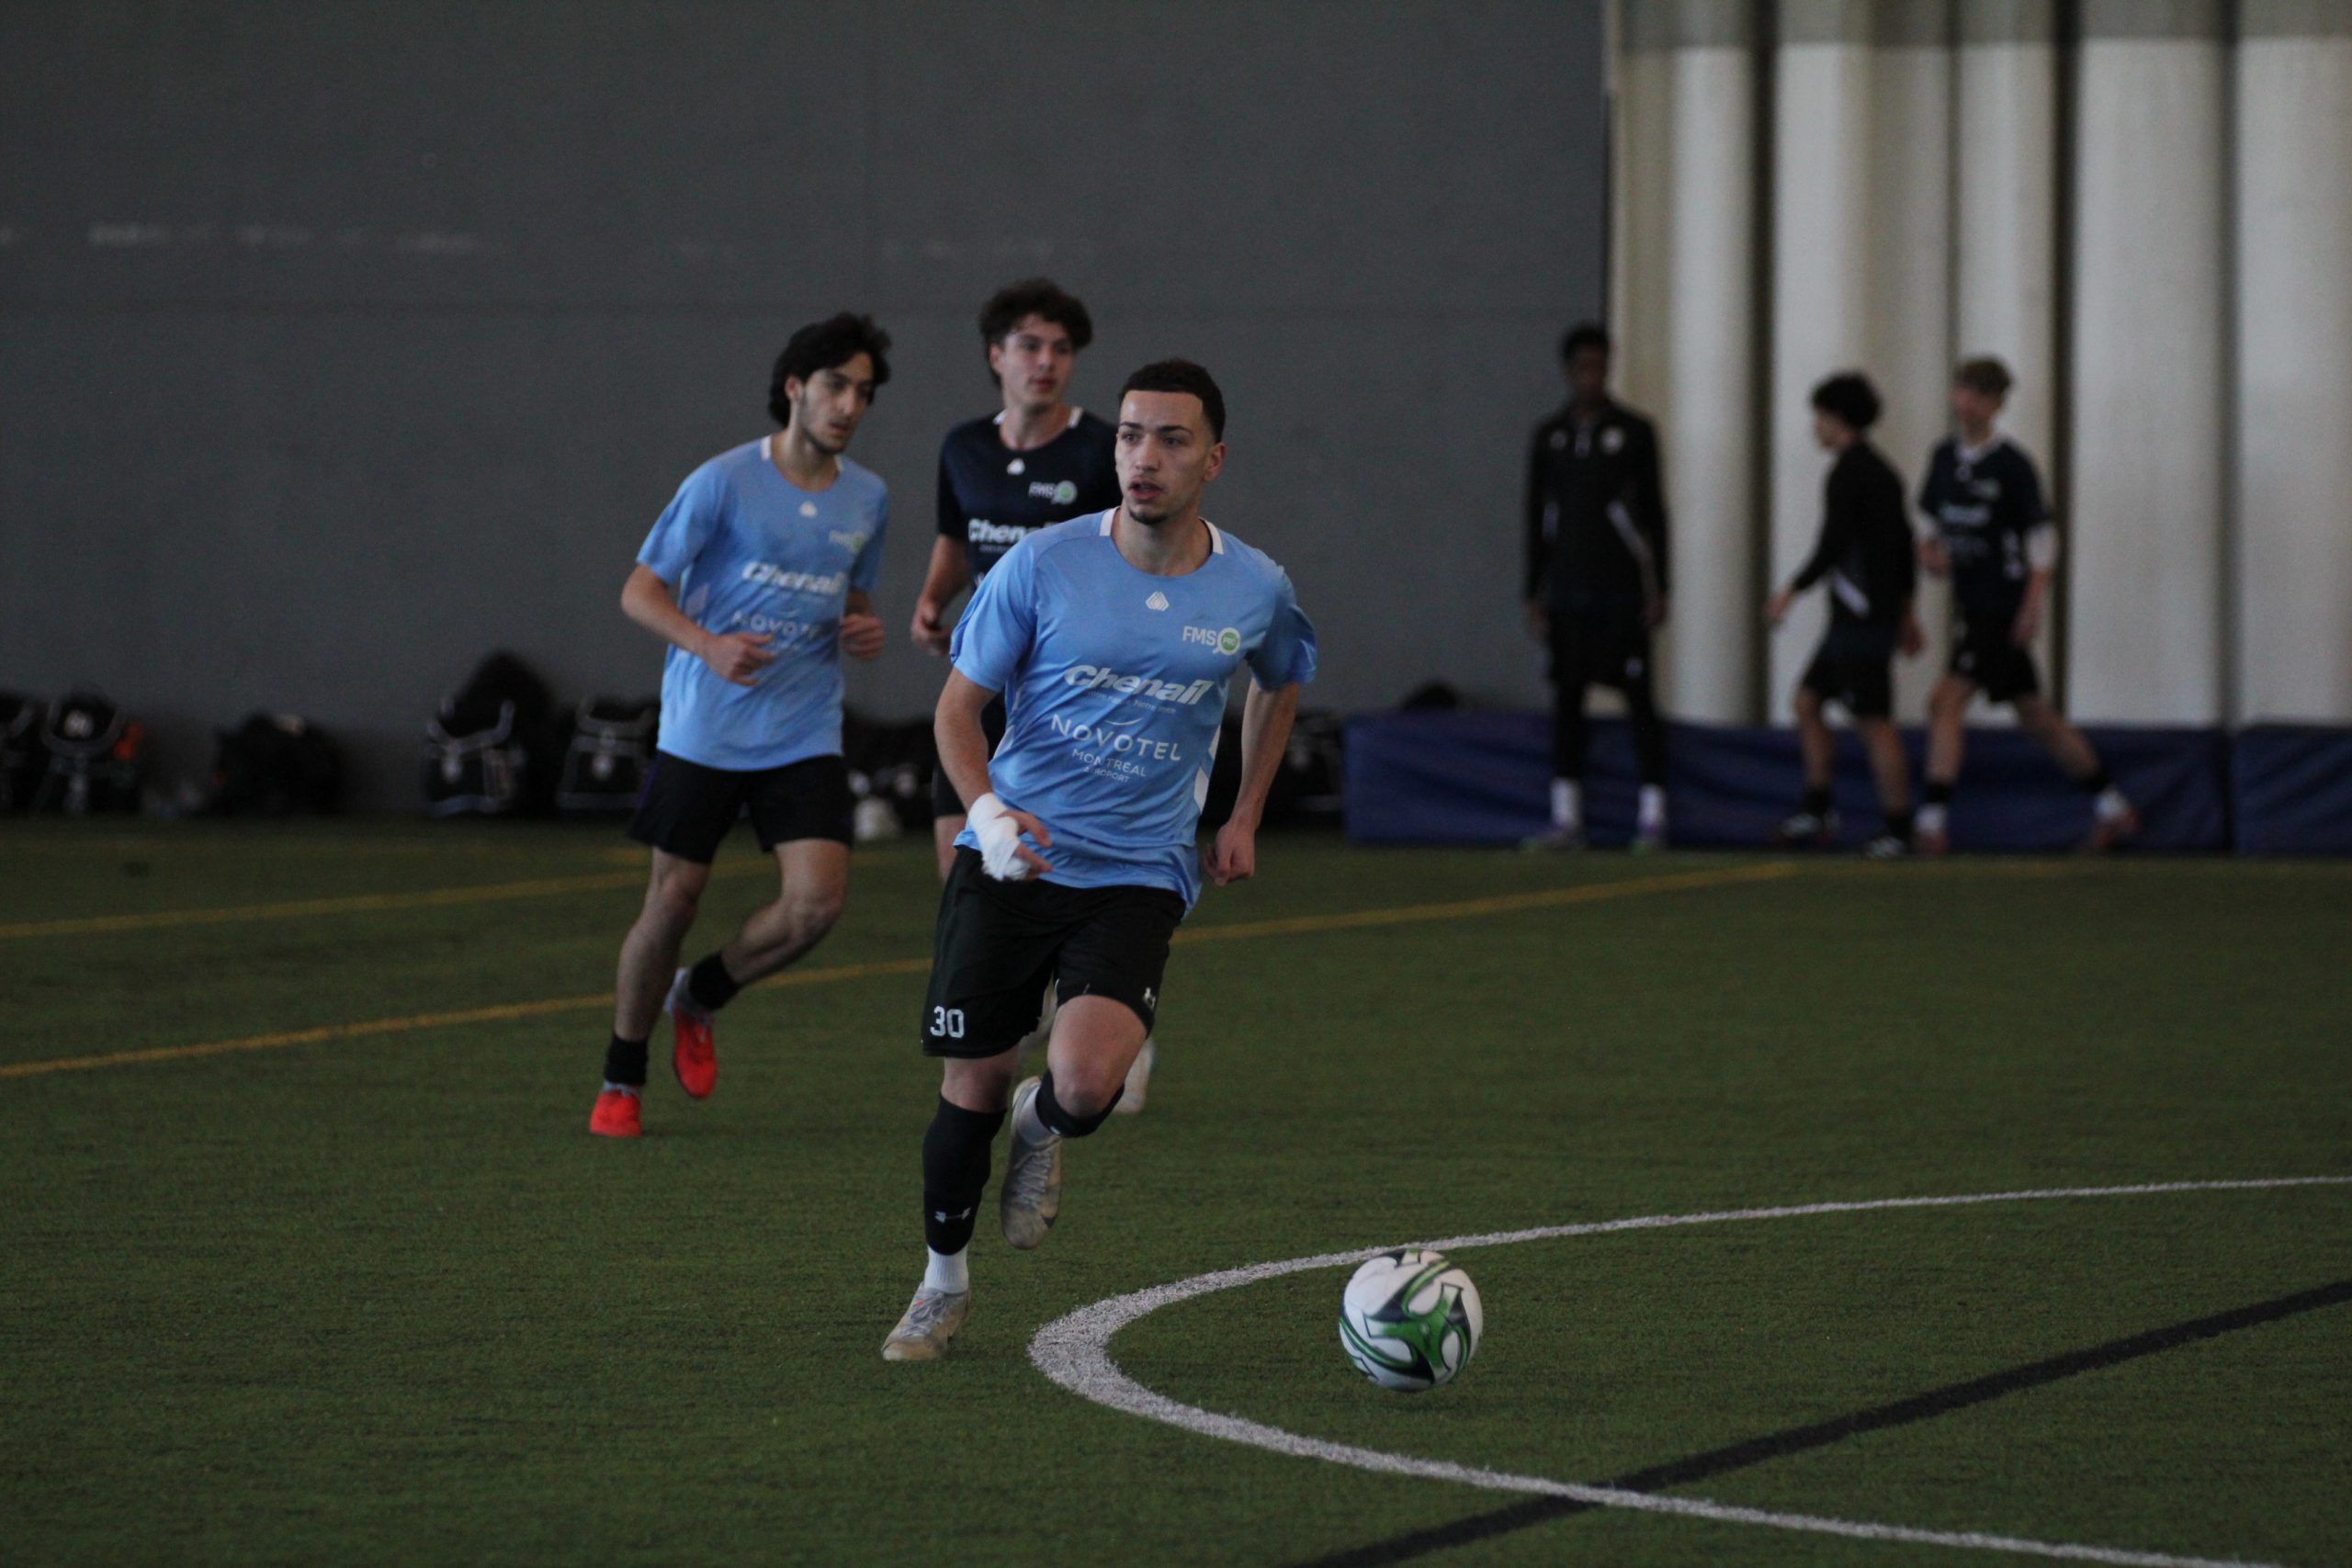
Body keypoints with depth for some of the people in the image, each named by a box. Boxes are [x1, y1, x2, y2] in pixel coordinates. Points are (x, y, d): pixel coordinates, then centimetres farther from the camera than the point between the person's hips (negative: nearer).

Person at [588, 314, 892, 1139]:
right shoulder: (723, 482, -9)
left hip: (805, 736, 4)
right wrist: (708, 645, -23)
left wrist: (862, 631, -1)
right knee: (673, 898, 2)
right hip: (703, 729, -3)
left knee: (818, 899, -13)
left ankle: (698, 997, 17)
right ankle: (621, 1082, 21)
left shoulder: (867, 499, 7)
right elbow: (640, 590, -6)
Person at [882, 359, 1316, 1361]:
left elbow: (1282, 681, 23)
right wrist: (987, 810, -20)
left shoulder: (1253, 589, -1)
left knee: (1086, 1082, -23)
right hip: (1010, 859, 0)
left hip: (1137, 875, 0)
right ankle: (943, 1282, 29)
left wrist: (1244, 817, 18)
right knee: (972, 1084, 4)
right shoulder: (1046, 564, -8)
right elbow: (959, 706, -1)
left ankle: (1041, 1126, 16)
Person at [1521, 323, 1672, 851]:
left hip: (1621, 592, -3)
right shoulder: (1550, 436, 10)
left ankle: (1653, 817, -2)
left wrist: (1658, 590, -5)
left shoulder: (1633, 432, 2)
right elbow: (1537, 519, 12)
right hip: (1567, 590, 3)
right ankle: (1567, 820, 5)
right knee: (1567, 698, 2)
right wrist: (1533, 595, 7)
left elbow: (1654, 515, 1)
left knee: (1639, 698, -4)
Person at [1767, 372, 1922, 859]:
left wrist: (1792, 591, -10)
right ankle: (1816, 812, 13)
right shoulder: (1883, 471, 17)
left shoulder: (1848, 472, -13)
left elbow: (1833, 545, -19)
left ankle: (1898, 828, -7)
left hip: (1861, 617, -10)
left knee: (1874, 722, -8)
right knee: (1807, 700, 13)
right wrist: (1906, 611, 25)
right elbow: (1904, 544, 21)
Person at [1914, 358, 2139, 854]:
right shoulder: (1944, 457, 10)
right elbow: (1935, 522, 21)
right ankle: (2112, 808, 25)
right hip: (1973, 604, 8)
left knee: (1947, 701, -16)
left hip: (2004, 605, -8)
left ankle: (1933, 821, -16)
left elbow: (2042, 537, -10)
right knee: (2034, 715, 15)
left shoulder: (2011, 464, -11)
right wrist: (1929, 551, -1)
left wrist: (2033, 605, -17)